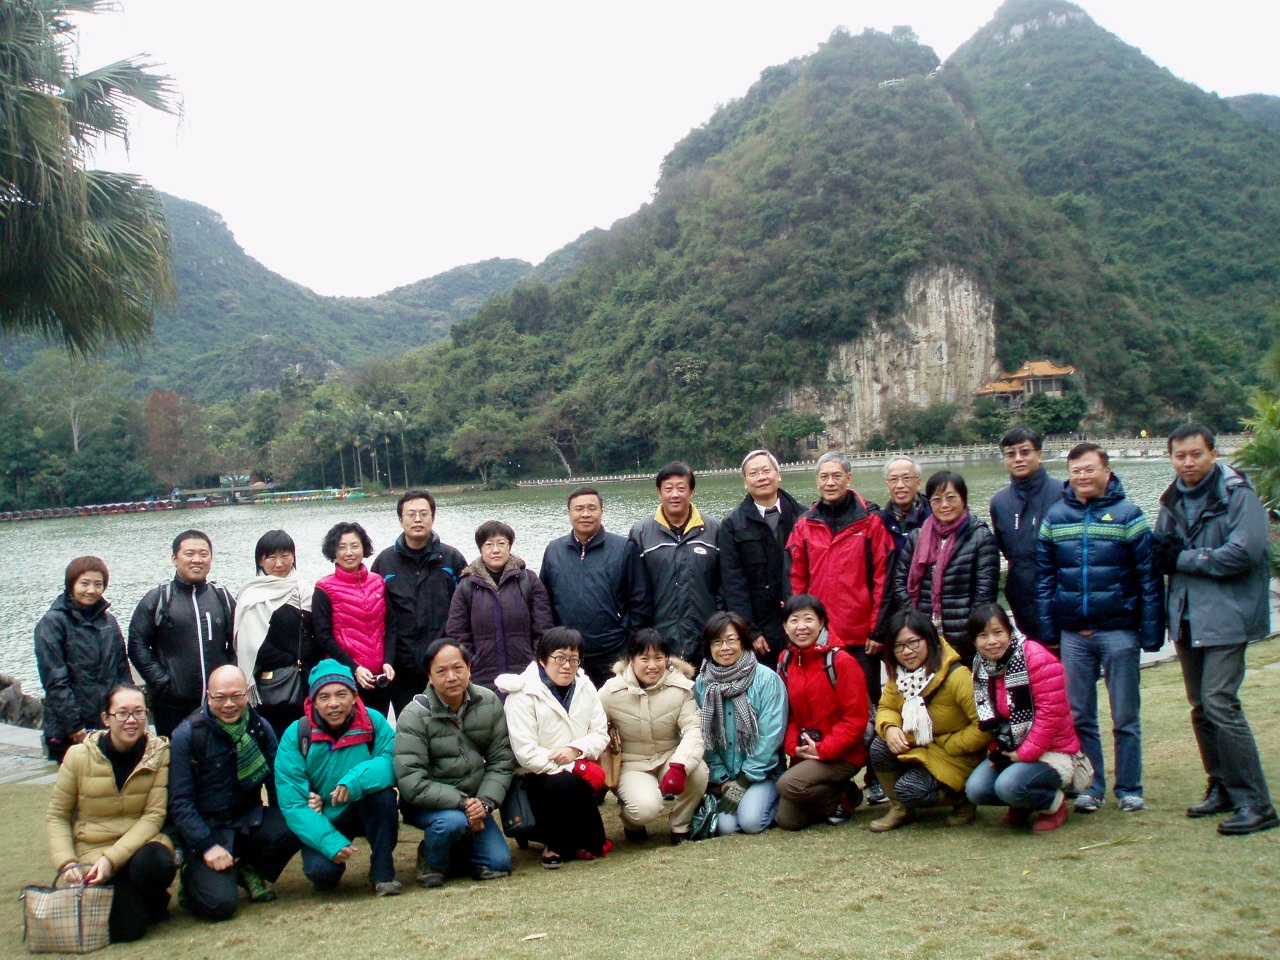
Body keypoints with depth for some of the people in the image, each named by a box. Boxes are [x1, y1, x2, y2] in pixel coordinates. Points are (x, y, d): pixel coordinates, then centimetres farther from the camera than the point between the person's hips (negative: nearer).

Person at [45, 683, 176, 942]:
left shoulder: (159, 753, -6)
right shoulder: (79, 756, -6)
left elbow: (154, 814, -9)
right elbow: (56, 816, 2)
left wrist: (113, 858, -20)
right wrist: (67, 862, -12)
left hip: (142, 843, 1)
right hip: (93, 849, 0)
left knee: (155, 865, -37)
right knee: (127, 928, -22)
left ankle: (154, 902, 1)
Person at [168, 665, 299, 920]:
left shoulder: (260, 728, 0)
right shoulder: (187, 734, -10)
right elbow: (180, 802, -10)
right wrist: (207, 846, -20)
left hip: (249, 820, 3)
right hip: (207, 827, -3)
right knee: (220, 903, -23)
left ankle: (250, 870, 5)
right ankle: (193, 876, 13)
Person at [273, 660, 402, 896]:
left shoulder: (373, 721, -13)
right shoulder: (296, 735, -14)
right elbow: (292, 803, -18)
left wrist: (356, 780, -42)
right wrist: (331, 843, -28)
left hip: (364, 812, 0)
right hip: (321, 821, 0)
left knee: (383, 793, -31)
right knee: (322, 872, -27)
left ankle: (383, 873, -12)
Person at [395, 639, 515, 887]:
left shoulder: (489, 703, -5)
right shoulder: (415, 716, -17)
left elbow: (502, 761, -3)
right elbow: (411, 784, -22)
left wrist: (485, 802, -19)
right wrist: (462, 802, -27)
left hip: (473, 803, 4)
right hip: (427, 804, -4)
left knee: (499, 864, -9)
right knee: (453, 821, -34)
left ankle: (457, 850, 22)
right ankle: (431, 861, -1)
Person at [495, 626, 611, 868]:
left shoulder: (585, 687, 8)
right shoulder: (522, 695, -11)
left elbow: (601, 733, 4)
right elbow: (526, 753, -18)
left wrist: (576, 749, -18)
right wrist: (571, 768, -24)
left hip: (579, 769, 5)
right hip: (538, 775, -5)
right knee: (566, 784, -34)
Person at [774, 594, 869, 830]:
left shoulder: (841, 661, -14)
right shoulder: (786, 662, 5)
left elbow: (856, 718, -15)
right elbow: (787, 713, 9)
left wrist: (823, 749, -19)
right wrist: (794, 747, -9)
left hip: (842, 755, -6)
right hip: (804, 754, 6)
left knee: (788, 784, -27)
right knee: (787, 820, -4)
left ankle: (844, 799, 0)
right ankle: (830, 793, 22)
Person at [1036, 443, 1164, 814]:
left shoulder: (1128, 514, -4)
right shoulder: (1055, 516, 5)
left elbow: (1149, 577, -5)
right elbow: (1044, 575, 7)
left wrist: (1151, 633, -9)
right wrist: (1047, 630, 2)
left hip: (1119, 630, -3)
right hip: (1073, 633, 3)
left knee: (1125, 717, 7)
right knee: (1079, 716, 9)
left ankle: (1129, 789, 20)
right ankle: (1090, 786, 21)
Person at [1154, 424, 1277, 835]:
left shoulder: (1238, 495, -10)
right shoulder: (1173, 501, 12)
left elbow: (1244, 552, -21)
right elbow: (1160, 554, 15)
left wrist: (1183, 559, -13)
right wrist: (1165, 551, -9)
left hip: (1226, 617, -7)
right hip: (1186, 618, 7)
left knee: (1220, 705, -13)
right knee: (1201, 707, 12)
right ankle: (1223, 788, 26)